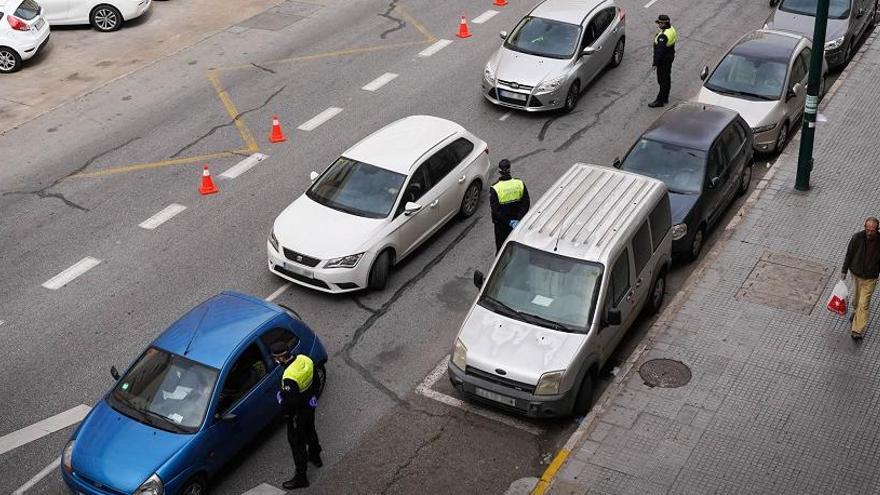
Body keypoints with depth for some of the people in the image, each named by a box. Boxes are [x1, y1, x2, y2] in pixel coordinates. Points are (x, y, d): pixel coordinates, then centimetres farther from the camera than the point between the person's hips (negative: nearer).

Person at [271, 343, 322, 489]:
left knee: (297, 442, 9)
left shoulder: (289, 377, -38)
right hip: (310, 405, 8)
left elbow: (291, 401, -31)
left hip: (297, 413, -8)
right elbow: (316, 383, 1)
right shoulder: (305, 360, -13)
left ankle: (301, 477, 22)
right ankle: (315, 457, 56)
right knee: (310, 430, 32)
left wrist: (280, 397, -12)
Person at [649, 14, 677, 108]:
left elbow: (660, 51, -28)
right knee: (667, 78, 20)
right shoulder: (672, 30, 1)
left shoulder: (663, 36, -30)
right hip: (670, 57, 10)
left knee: (662, 80, -1)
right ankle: (665, 97, 32)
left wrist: (655, 63, -22)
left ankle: (660, 100, 6)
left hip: (663, 60, -10)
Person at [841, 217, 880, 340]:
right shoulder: (857, 237, -18)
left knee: (864, 304, -2)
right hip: (856, 274, 2)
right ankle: (855, 311, 56)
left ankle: (858, 330, 3)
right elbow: (849, 254, -4)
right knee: (856, 296, 26)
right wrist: (844, 271, 1)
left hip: (870, 278, -2)